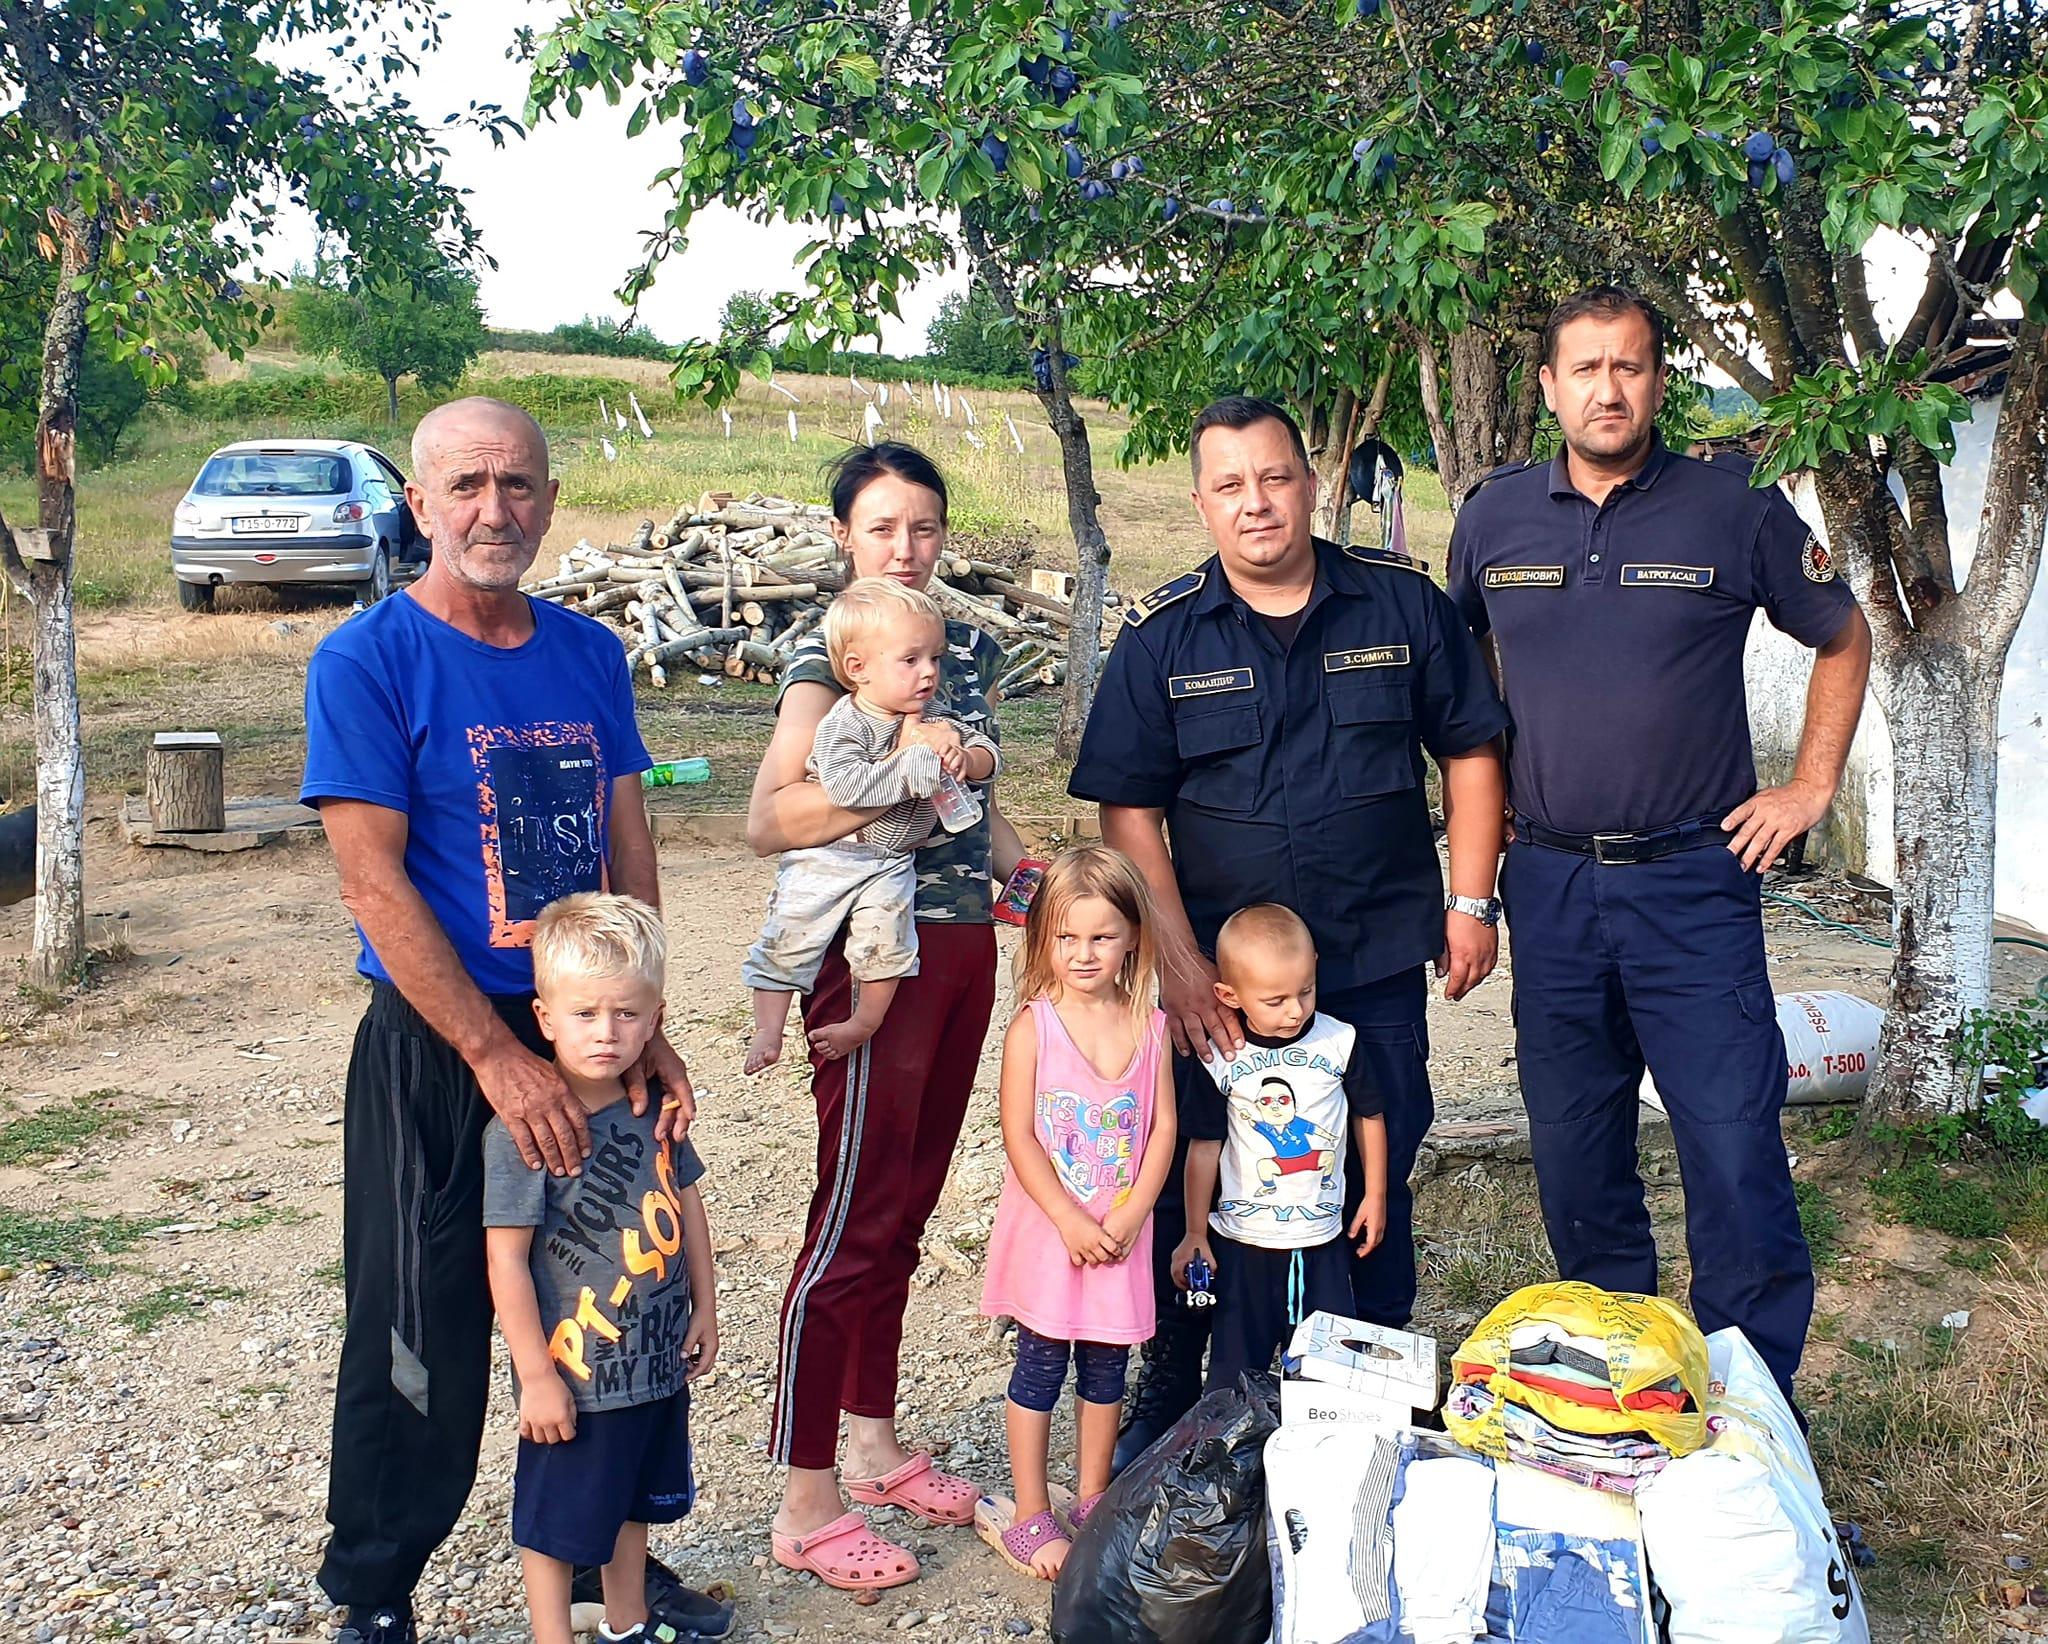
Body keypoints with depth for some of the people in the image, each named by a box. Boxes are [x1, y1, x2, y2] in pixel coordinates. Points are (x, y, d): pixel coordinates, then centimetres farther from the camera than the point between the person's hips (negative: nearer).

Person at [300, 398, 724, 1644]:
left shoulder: (591, 655, 7)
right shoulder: (366, 662, -9)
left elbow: (630, 848, 9)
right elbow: (374, 883, -15)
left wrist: (646, 1026, 0)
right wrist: (498, 1057, -20)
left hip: (590, 1033, 5)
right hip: (437, 1052, -5)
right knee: (424, 1339, 4)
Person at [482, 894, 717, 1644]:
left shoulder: (653, 1106, -3)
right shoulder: (521, 1131, -22)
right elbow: (506, 1259, -20)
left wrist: (704, 1307, 13)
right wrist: (536, 1376, -18)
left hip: (657, 1357, 7)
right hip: (575, 1373, -7)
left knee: (634, 1499, 25)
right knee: (555, 1522, 9)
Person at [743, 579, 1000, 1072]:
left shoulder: (934, 721, -1)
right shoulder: (842, 726, -21)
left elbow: (985, 751, 5)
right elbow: (846, 785, -36)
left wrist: (965, 760, -20)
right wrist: (918, 764, -36)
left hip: (890, 863, 3)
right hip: (823, 856, -3)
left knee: (885, 937, -15)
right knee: (789, 937, -1)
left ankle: (865, 1022, 6)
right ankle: (768, 1029, 15)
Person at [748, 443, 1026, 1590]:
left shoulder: (973, 650, 12)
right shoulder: (829, 655, -9)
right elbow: (768, 819, -20)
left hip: (966, 947, 7)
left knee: (909, 1208, 16)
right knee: (856, 1222, -3)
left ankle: (876, 1442, 30)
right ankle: (807, 1506, 7)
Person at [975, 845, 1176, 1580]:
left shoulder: (1150, 1026, -2)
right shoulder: (1033, 1027, -12)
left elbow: (1163, 1127, -2)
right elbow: (1019, 1137, -13)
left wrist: (1128, 1217, -11)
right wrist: (1072, 1222, -18)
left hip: (1120, 1235, 3)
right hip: (1048, 1229, -3)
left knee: (1106, 1369, 14)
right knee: (1040, 1368, 6)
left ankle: (1093, 1503, 30)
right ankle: (1029, 1516, 18)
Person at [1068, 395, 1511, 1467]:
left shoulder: (1403, 604, 1)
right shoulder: (1162, 636, -2)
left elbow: (1470, 754, 8)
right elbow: (1127, 811, -4)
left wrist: (1470, 904, 1)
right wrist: (1180, 965, -11)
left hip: (1377, 965, 1)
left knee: (1373, 1192, 9)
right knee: (1193, 1195, 6)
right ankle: (1169, 1401, 26)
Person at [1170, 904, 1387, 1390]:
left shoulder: (1340, 1042, -8)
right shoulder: (1221, 1059, -10)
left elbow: (1368, 1116, 7)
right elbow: (1205, 1146, -1)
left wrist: (1375, 1196, 9)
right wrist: (1195, 1232, 2)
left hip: (1321, 1240, 1)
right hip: (1241, 1241, -1)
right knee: (1235, 1371, 8)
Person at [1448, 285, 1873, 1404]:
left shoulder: (1736, 511, -2)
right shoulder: (1496, 515, 6)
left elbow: (1843, 639, 12)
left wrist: (1811, 787, 5)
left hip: (1692, 881, -3)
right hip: (1550, 884, 3)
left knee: (1735, 1154, -5)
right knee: (1573, 1156, 11)